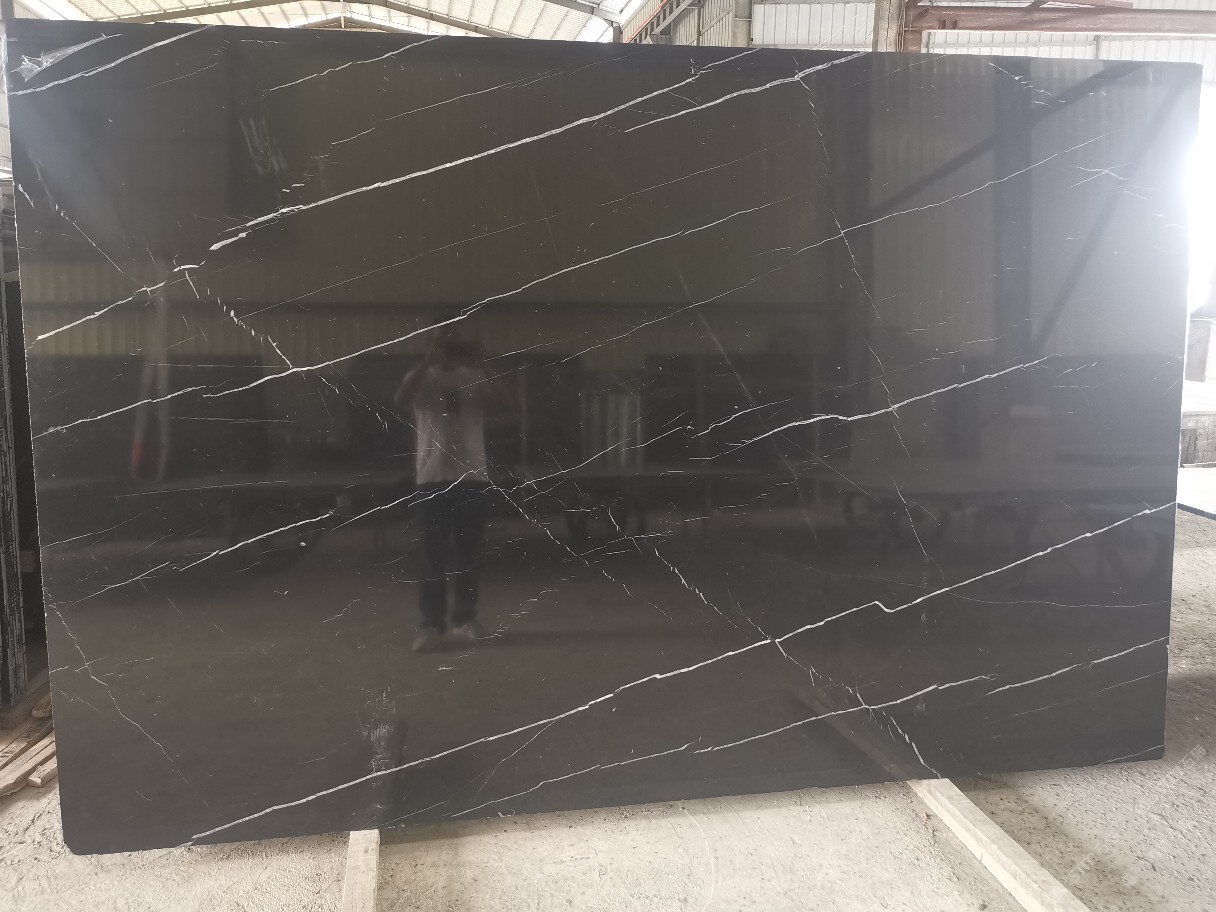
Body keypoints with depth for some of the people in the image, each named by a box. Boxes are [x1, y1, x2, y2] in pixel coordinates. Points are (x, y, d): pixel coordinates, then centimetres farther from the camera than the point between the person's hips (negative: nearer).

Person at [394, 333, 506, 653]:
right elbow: (400, 400, -18)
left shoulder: (473, 378, 8)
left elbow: (499, 398, -11)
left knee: (468, 553, 8)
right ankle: (431, 624, 2)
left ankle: (465, 618, 20)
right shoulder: (422, 378, 4)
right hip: (433, 476, -2)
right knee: (433, 554, -2)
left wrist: (478, 364, -17)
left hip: (473, 476, 2)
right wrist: (427, 362, -21)